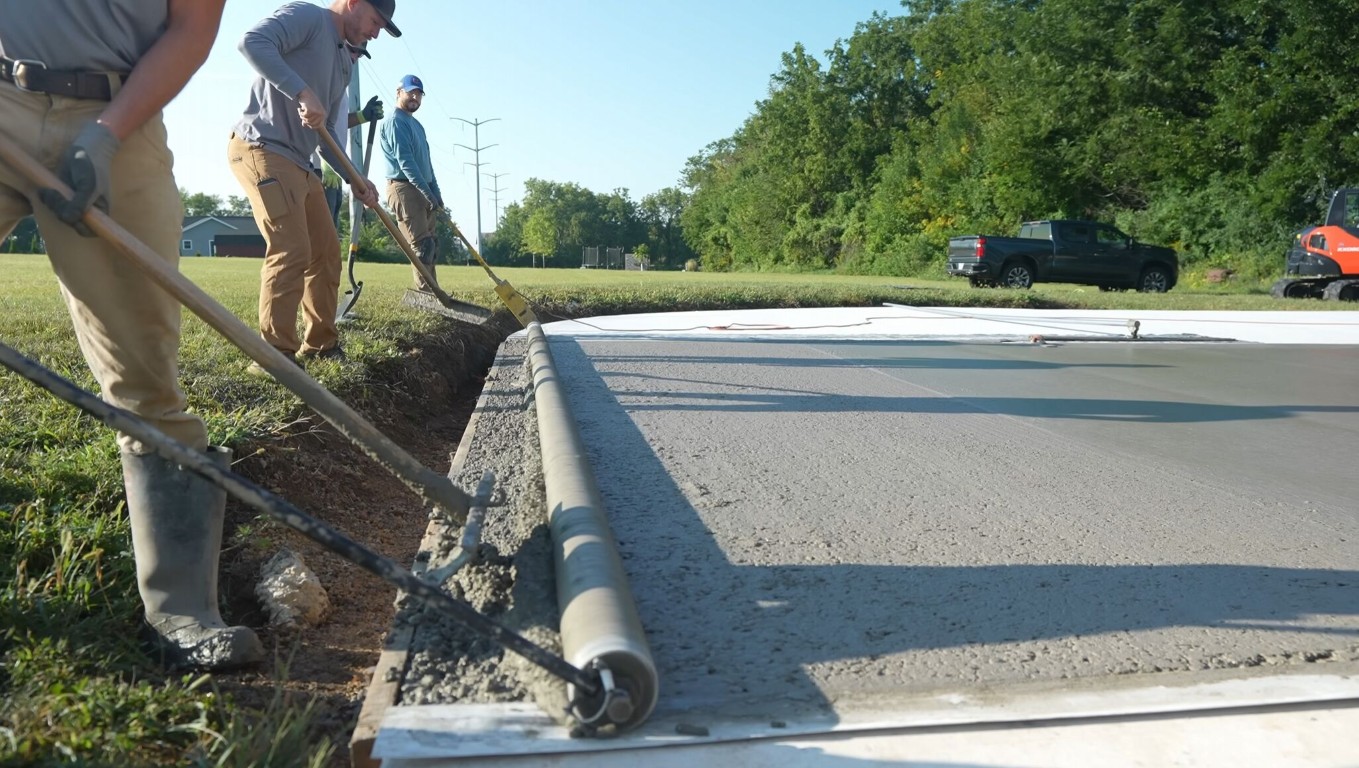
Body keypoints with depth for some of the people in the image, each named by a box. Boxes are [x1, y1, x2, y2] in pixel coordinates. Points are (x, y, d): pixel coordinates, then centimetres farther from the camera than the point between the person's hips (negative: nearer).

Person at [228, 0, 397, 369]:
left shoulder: (345, 61, 21)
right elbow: (252, 42, -23)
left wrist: (353, 178, 12)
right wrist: (303, 93, -30)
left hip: (299, 162, 10)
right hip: (262, 149, -10)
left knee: (327, 252, 11)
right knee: (292, 251, -17)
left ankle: (320, 344, 23)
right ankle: (274, 355, -13)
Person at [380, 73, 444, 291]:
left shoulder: (417, 125, 22)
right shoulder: (395, 122, -8)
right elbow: (404, 161, -18)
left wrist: (436, 192, 14)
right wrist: (427, 192, -24)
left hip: (423, 191, 10)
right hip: (404, 189, -9)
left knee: (431, 245, 7)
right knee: (422, 244, -15)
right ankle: (426, 293, -17)